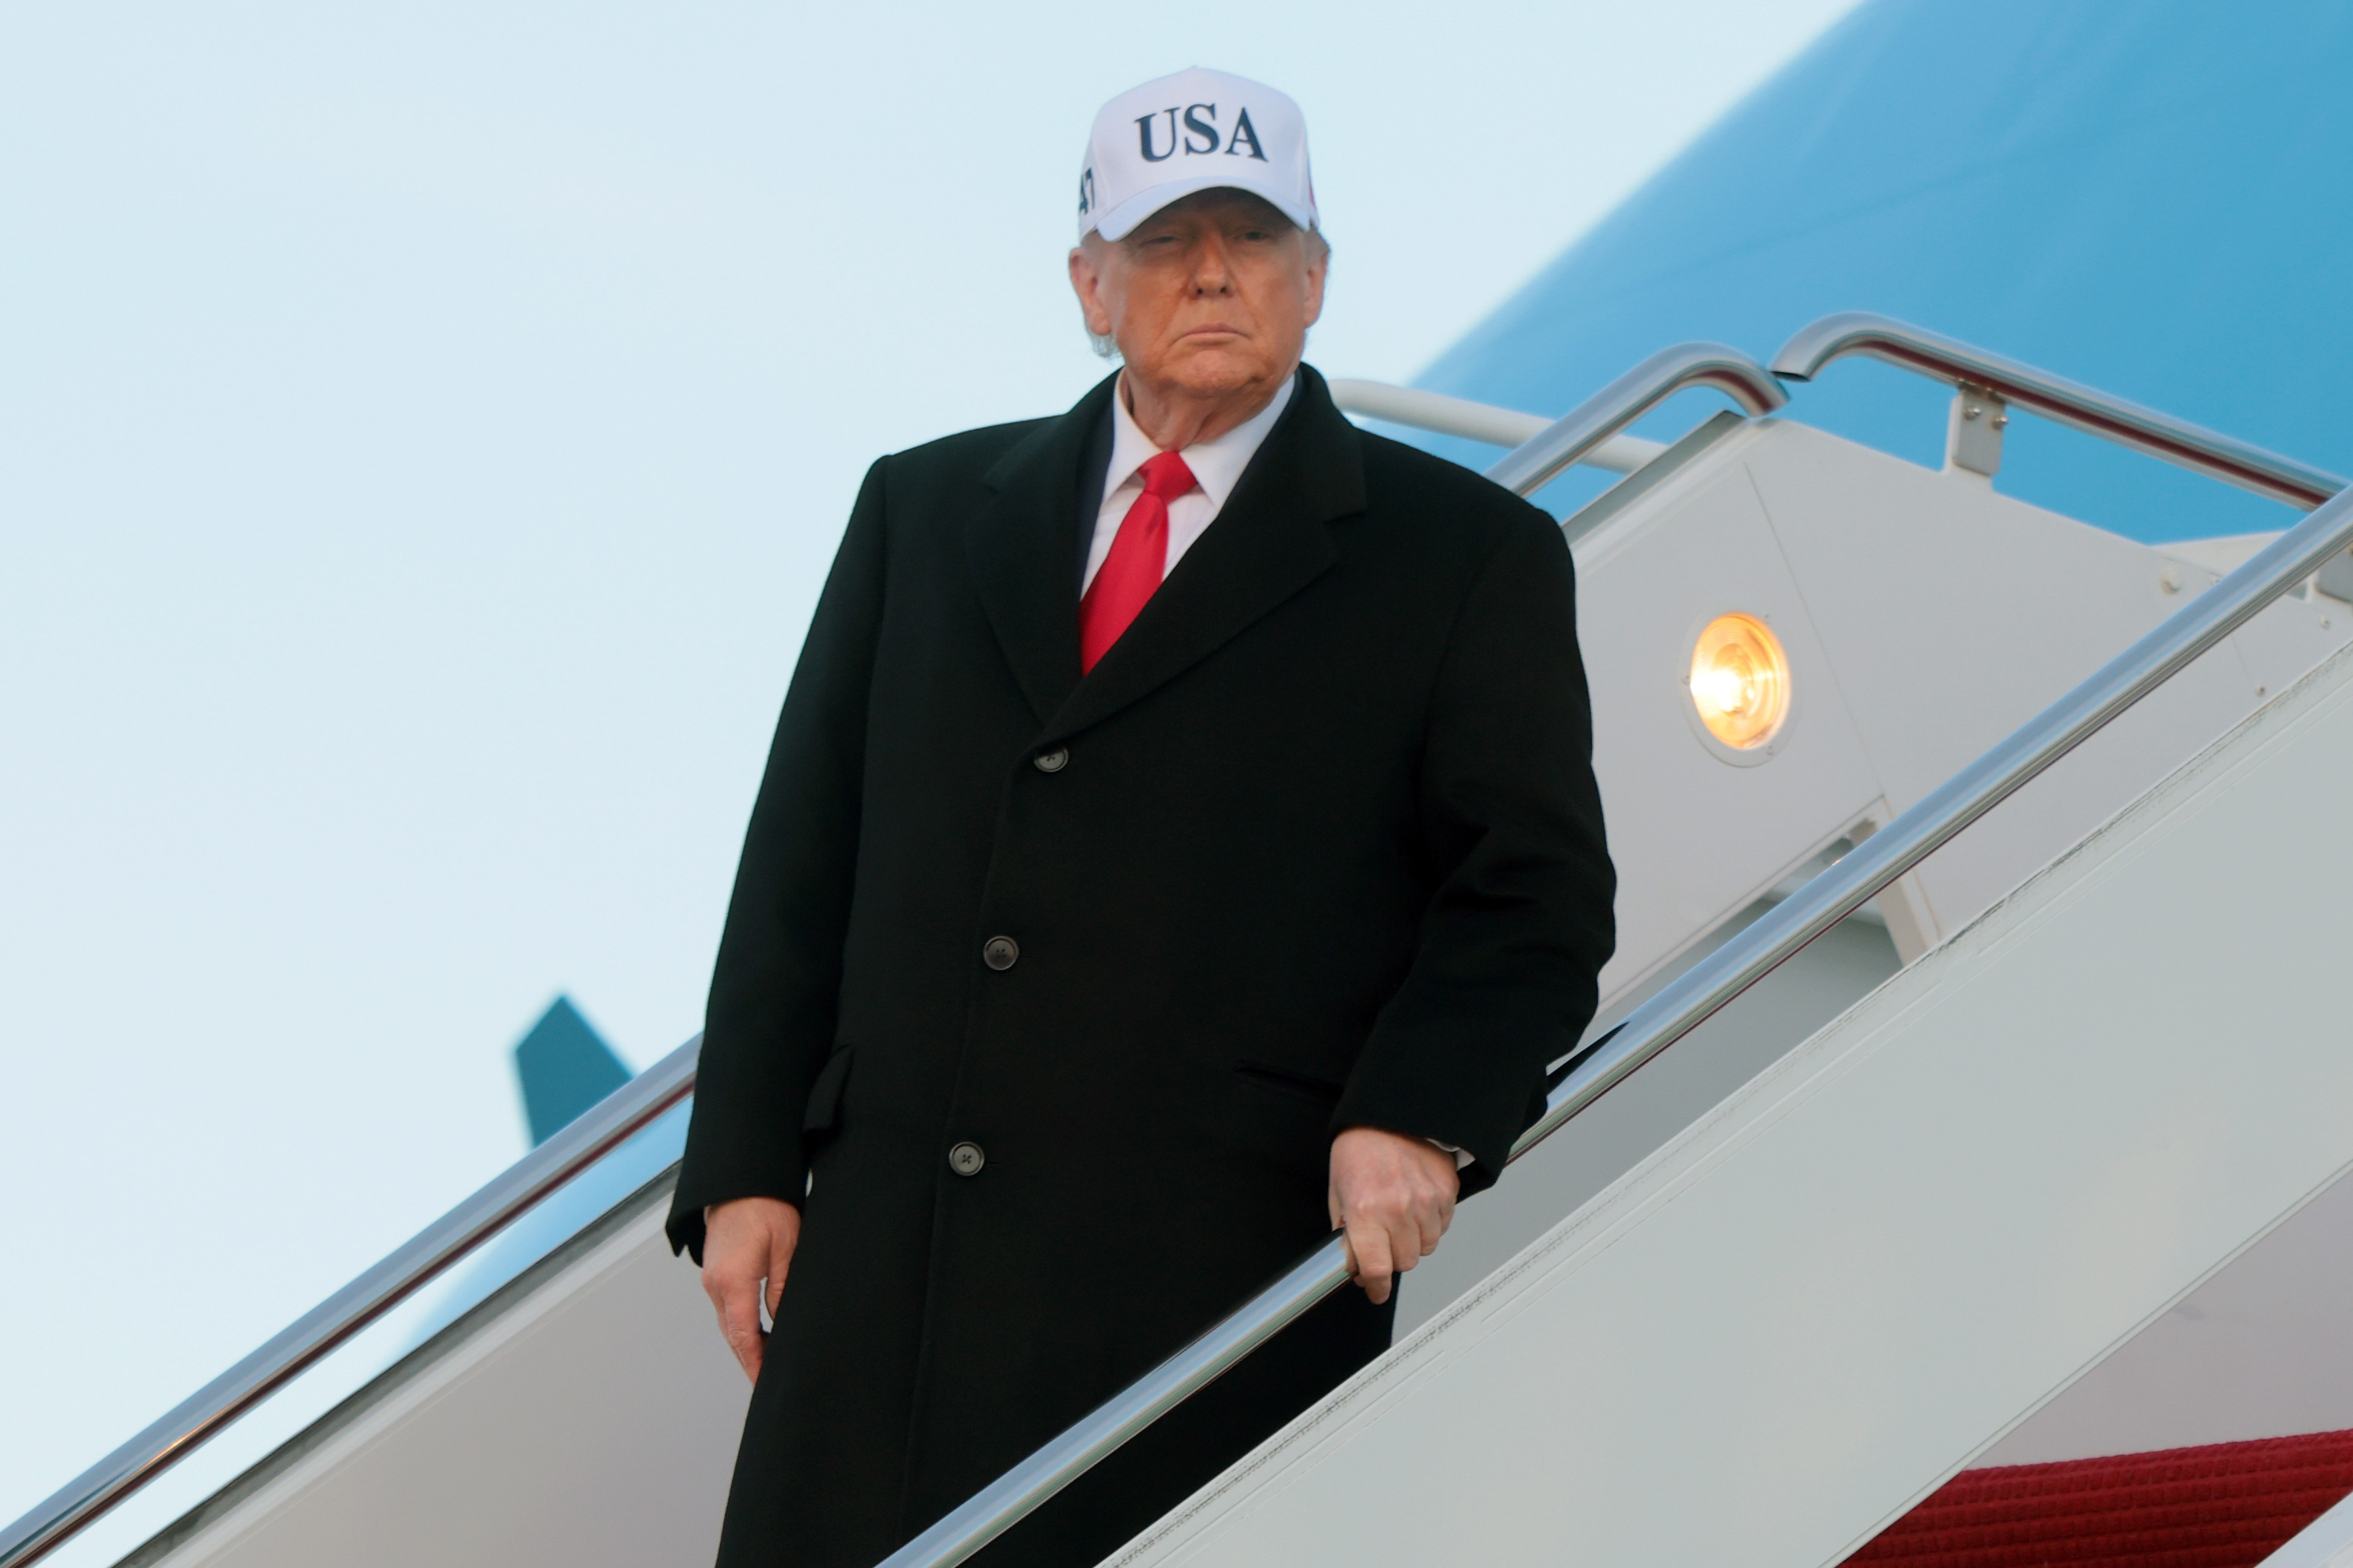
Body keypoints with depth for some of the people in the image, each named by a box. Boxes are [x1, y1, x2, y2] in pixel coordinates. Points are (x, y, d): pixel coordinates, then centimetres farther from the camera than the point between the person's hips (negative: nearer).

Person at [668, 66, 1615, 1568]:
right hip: (888, 1269, 4)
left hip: (1221, 1268, -3)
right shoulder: (926, 510, 18)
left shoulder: (1461, 559, 8)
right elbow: (803, 857, 17)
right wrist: (746, 1164, 9)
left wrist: (1419, 1115, -15)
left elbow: (1535, 888, 2)